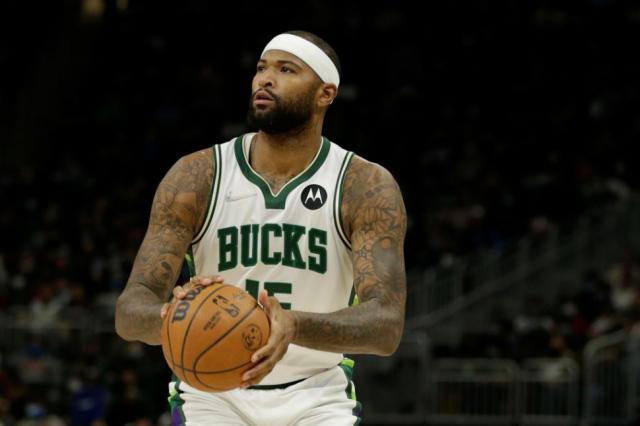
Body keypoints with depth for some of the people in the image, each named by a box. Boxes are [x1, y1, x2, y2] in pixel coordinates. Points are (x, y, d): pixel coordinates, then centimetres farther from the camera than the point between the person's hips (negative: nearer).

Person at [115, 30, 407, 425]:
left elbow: (387, 324, -23)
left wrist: (295, 328, -43)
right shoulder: (196, 177, -8)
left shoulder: (368, 188, -10)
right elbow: (130, 311, -13)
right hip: (213, 394, 0)